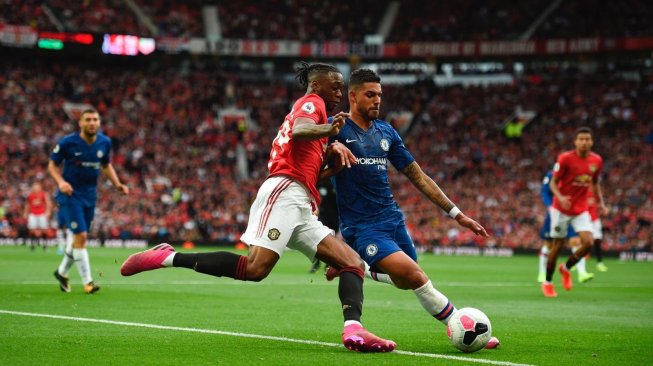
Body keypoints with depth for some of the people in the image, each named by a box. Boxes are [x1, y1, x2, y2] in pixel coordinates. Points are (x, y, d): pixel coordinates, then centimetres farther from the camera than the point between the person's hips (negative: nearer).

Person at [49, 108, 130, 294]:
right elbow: (53, 165, -3)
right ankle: (87, 282, -8)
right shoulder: (67, 142, -14)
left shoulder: (105, 142, -1)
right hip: (70, 195, -5)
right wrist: (61, 182, -21)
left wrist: (118, 184, 2)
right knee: (81, 236, -15)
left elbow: (106, 165, 15)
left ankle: (62, 272, 36)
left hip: (90, 195, 5)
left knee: (80, 238, 13)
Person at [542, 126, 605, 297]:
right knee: (557, 245, 2)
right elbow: (553, 182, -9)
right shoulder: (565, 158, -15)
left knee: (589, 242, -14)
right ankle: (547, 282, 20)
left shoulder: (597, 160, -1)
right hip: (562, 209, -4)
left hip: (581, 210, 4)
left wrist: (600, 202, 5)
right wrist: (560, 197, -28)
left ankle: (566, 268, 12)